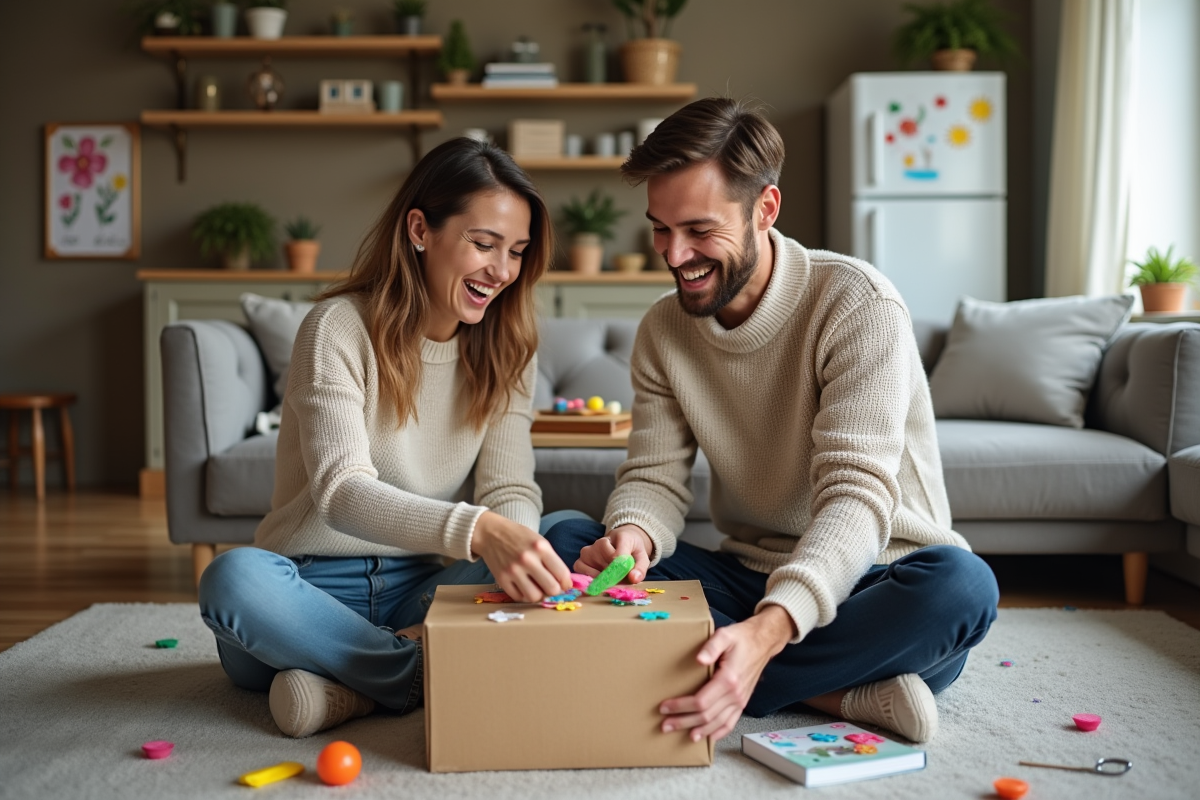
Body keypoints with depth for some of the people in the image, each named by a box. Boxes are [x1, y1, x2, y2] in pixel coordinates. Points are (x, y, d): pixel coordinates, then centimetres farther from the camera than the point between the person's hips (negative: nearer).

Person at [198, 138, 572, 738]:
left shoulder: (505, 349, 4)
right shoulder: (340, 327, -12)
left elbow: (510, 490, -7)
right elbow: (341, 491, -25)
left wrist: (517, 543, -33)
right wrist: (478, 530, -43)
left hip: (421, 591, 4)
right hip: (315, 587, -3)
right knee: (234, 578, -35)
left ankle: (354, 681, -23)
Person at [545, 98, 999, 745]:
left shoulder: (857, 304, -17)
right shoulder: (662, 330, 2)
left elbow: (856, 495, -26)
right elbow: (654, 476, -1)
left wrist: (768, 630, -43)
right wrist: (631, 535, -28)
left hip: (867, 584, -5)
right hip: (749, 580, 5)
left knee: (959, 584, -37)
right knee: (567, 541, -15)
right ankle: (836, 693, -23)